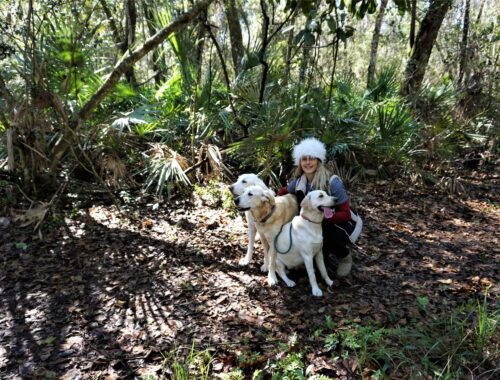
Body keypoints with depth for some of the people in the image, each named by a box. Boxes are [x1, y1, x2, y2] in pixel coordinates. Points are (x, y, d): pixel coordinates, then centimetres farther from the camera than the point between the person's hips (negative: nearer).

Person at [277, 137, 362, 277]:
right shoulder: (299, 181, -13)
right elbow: (282, 192, 8)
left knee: (328, 237, -34)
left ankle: (345, 256, 2)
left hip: (343, 222, -5)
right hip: (319, 223, 5)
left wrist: (325, 216, -41)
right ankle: (326, 252, 15)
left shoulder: (333, 183, -28)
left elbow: (346, 214, -25)